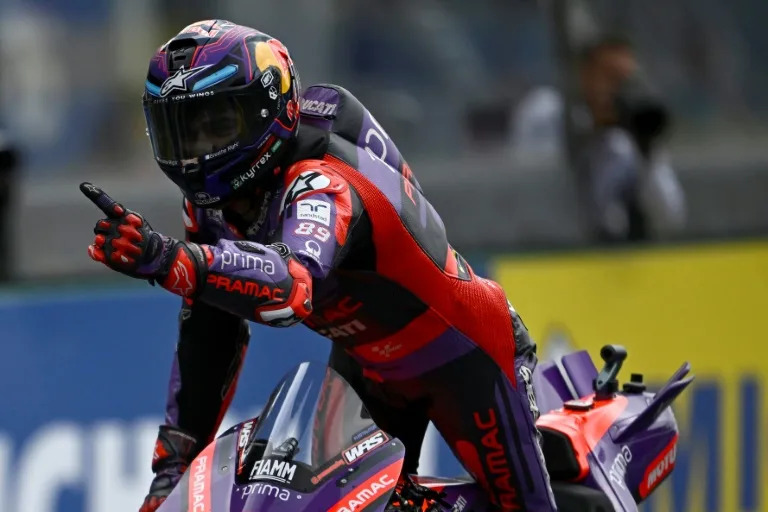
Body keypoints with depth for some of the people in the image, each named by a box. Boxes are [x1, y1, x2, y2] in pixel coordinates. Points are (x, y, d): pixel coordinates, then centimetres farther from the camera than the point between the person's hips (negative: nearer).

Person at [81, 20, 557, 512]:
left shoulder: (322, 181, -35)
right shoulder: (212, 201, -9)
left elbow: (296, 286, -57)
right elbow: (206, 339, 1)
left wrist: (168, 258, -72)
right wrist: (174, 461, -3)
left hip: (466, 355, -8)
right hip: (367, 364, 8)